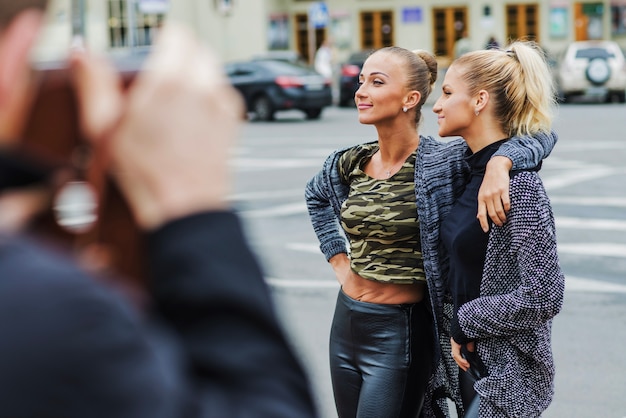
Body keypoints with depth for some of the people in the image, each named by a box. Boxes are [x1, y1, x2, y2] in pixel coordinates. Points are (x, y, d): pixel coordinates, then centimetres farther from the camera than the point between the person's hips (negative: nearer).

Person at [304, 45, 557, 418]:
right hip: (346, 325, 6)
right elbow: (316, 196, 26)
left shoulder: (440, 163, -15)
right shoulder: (351, 164, 2)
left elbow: (540, 134, -18)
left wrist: (499, 163, -37)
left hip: (400, 334, -6)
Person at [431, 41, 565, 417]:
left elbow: (543, 297, -24)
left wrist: (466, 322, -13)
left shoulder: (518, 181, -20)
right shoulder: (471, 167, 5)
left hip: (507, 377, -8)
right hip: (473, 358, 8)